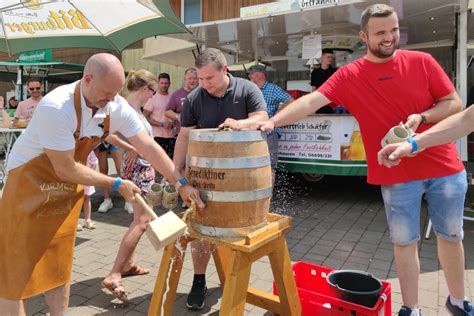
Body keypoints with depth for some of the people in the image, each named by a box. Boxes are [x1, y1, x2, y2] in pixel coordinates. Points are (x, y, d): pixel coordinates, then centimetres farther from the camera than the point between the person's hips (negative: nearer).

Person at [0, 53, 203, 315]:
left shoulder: (117, 106, -14)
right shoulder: (56, 108, -31)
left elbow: (149, 146, -13)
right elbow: (65, 169, -25)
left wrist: (181, 183, -18)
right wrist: (116, 184, -18)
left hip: (69, 185, 5)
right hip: (30, 181, -5)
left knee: (58, 264, 14)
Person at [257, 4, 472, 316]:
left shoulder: (422, 62, -1)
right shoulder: (349, 76, -7)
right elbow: (311, 101, -19)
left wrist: (422, 118, -17)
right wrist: (271, 121, -33)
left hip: (446, 168, 3)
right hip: (397, 175, -2)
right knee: (405, 242, 9)